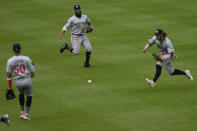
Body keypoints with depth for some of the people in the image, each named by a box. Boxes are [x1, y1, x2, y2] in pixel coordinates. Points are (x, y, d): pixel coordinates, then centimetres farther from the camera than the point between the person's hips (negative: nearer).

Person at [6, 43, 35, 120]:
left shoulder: (10, 61, -4)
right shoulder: (26, 59, -8)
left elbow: (9, 74, -4)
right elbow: (32, 70, -2)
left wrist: (9, 86, 3)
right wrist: (32, 75, 22)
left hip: (17, 82, 2)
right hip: (27, 81, -2)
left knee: (21, 94, 30)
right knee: (29, 96, 18)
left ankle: (22, 112, 29)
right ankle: (26, 114, 6)